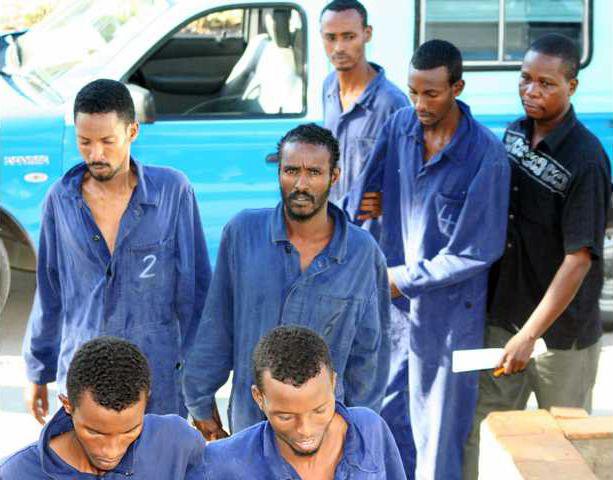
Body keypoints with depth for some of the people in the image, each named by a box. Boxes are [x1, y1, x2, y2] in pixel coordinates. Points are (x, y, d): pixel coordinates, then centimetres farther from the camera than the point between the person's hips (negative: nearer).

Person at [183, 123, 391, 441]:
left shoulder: (363, 253, -6)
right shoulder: (241, 233, -6)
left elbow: (368, 351, 4)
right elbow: (216, 327, 2)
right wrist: (201, 402, 7)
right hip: (249, 423, 1)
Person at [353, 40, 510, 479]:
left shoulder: (486, 154, -17)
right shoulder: (400, 126, -2)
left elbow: (477, 252, -16)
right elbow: (367, 194, 13)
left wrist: (403, 279, -13)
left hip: (449, 308, -5)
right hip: (395, 295, 5)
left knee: (441, 431, 6)